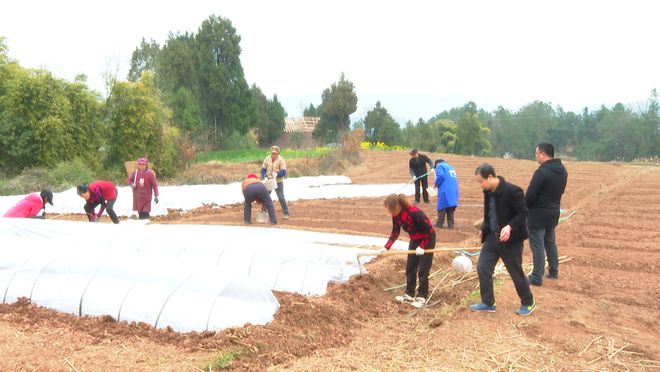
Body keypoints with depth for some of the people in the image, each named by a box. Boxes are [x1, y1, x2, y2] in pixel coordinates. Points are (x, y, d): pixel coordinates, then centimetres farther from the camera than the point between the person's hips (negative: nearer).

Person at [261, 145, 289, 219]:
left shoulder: (281, 160, -9)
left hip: (278, 181, -3)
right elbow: (263, 169, 3)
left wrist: (276, 174, -30)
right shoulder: (267, 159, 0)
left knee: (281, 197, -4)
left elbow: (283, 172, -13)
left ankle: (285, 213, 8)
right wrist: (264, 177, -13)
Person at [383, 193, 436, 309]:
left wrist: (422, 247, -22)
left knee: (422, 270, -6)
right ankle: (409, 294, 20)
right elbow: (395, 233, 2)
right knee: (410, 268, 8)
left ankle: (422, 297, 5)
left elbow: (429, 230, -25)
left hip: (427, 240, -7)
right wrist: (386, 247, -7)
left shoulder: (414, 212, -34)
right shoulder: (396, 215, -11)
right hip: (414, 240, 7)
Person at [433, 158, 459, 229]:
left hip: (445, 191, -7)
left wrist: (436, 184, 0)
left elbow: (440, 176, -16)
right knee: (450, 209, 10)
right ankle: (450, 225, 8)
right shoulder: (450, 167, 26)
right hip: (454, 190, 7)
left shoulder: (439, 166, 3)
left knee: (442, 207, 1)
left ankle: (439, 224, 5)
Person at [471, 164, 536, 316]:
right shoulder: (488, 191, 2)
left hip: (511, 239, -7)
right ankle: (487, 303, 16)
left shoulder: (512, 191, -22)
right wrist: (484, 228, 13)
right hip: (492, 236, 7)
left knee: (516, 272, 6)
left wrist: (510, 227, -31)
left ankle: (528, 303, 27)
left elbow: (523, 213, -19)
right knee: (482, 267, 3)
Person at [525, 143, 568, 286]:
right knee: (550, 242, 22)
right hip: (554, 212, 8)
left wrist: (525, 209, -2)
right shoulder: (562, 171, 3)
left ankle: (537, 277, 3)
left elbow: (530, 195, -20)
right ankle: (553, 271, 32)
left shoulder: (542, 172, -23)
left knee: (537, 245, -1)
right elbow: (560, 190, 12)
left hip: (538, 214, -8)